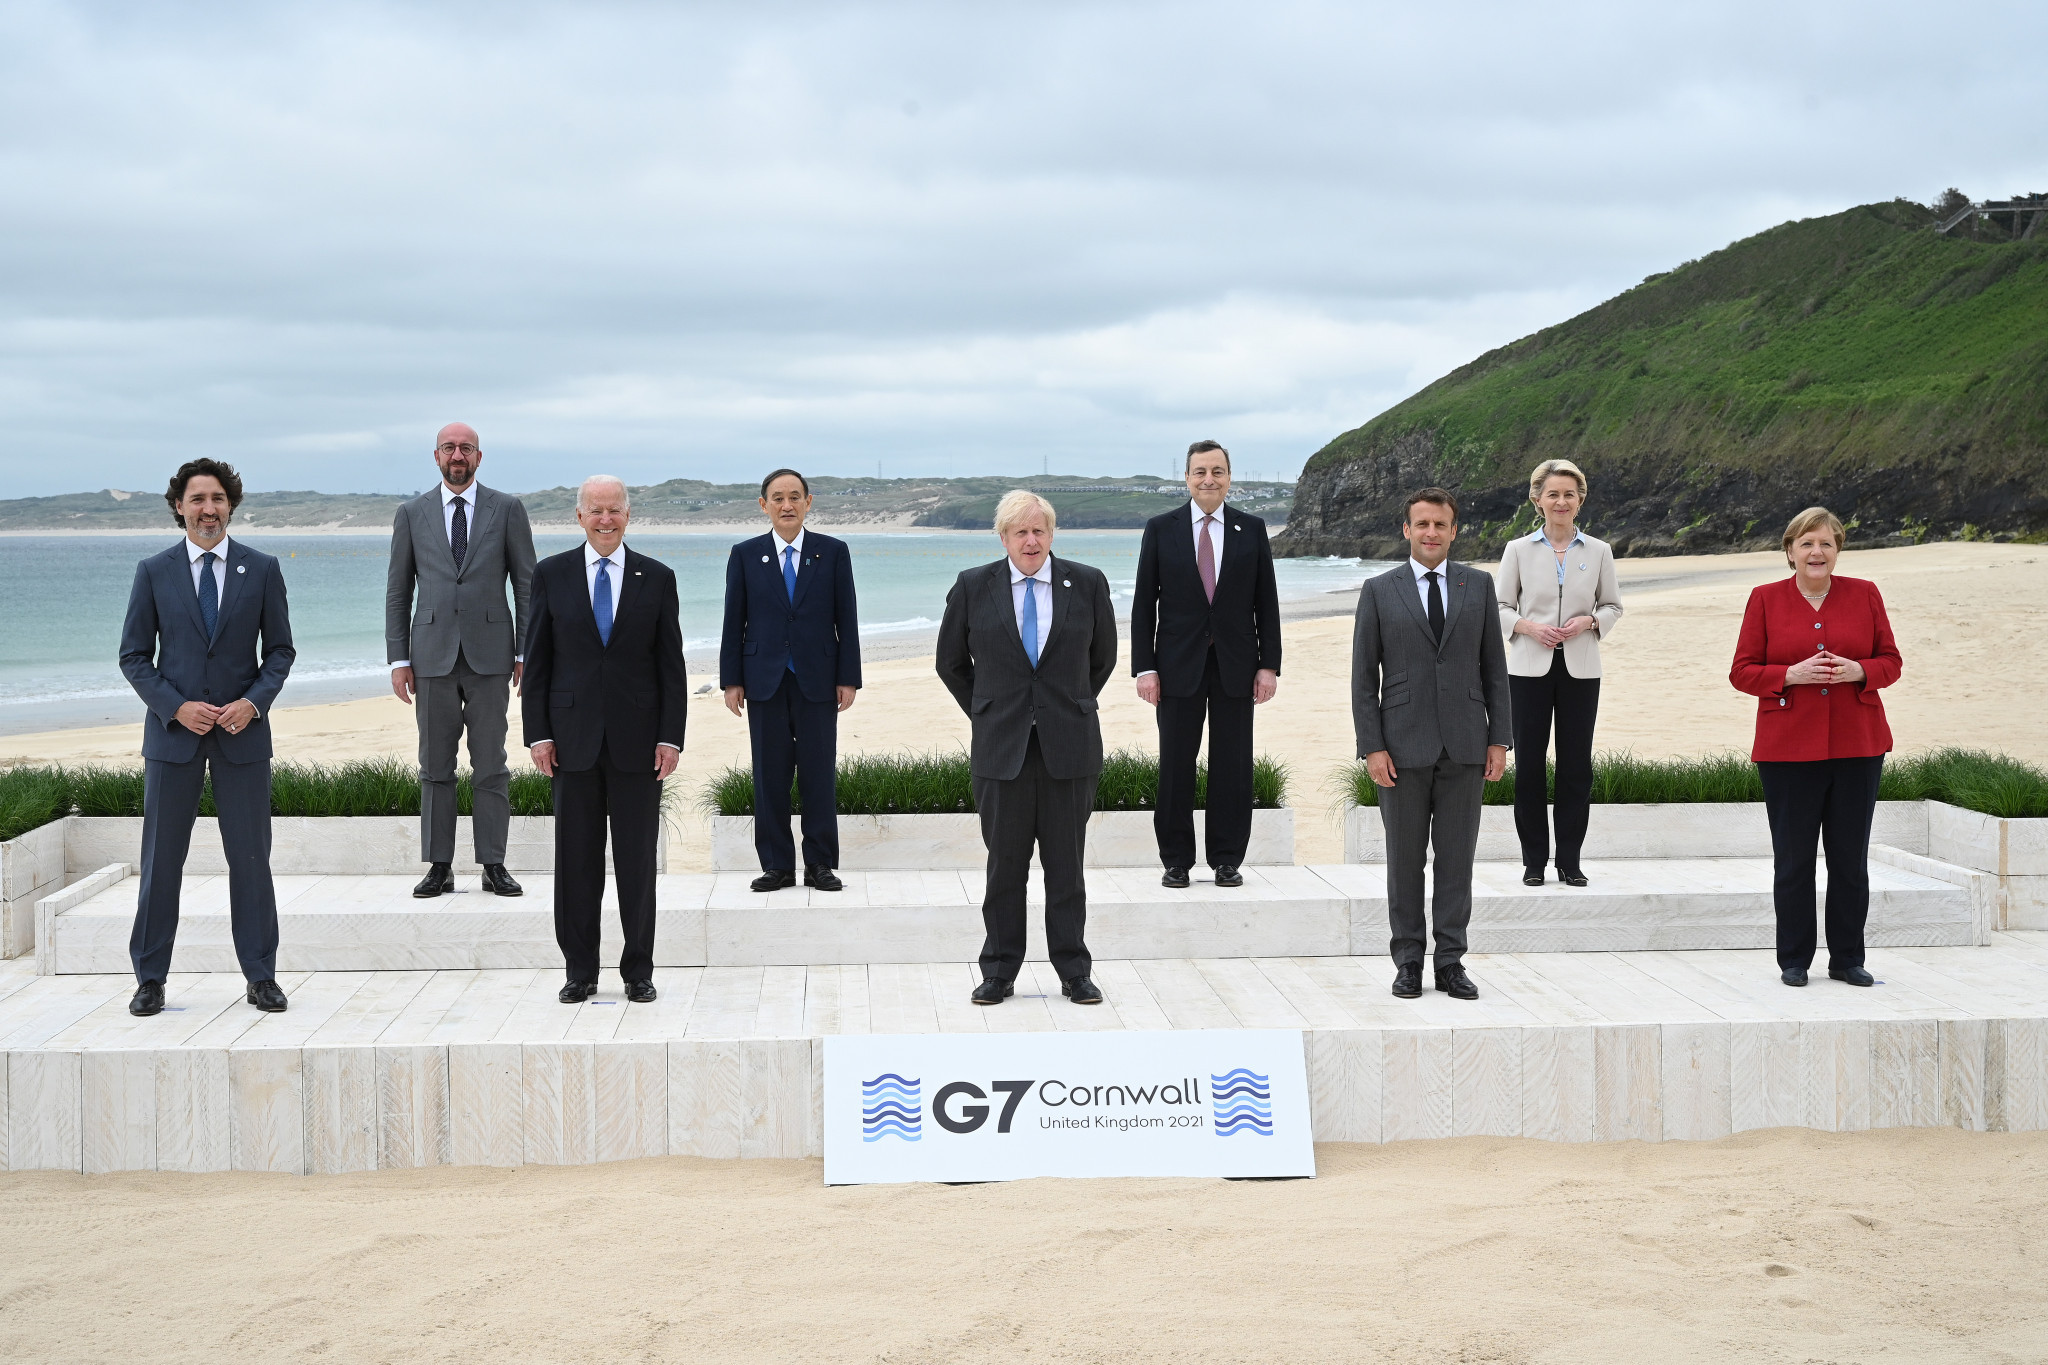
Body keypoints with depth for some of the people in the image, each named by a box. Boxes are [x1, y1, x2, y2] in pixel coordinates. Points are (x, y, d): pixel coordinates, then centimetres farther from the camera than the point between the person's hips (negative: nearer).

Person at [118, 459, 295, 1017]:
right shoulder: (154, 572, 3)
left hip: (243, 732, 0)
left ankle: (261, 977, 11)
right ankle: (150, 978, 12)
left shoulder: (261, 569, 4)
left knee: (251, 857, 3)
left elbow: (280, 650, 7)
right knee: (161, 860, 3)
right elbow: (134, 656, 3)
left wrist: (254, 701, -10)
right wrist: (176, 707, -11)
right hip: (173, 731, 0)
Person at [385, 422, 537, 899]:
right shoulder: (411, 514, 8)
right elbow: (398, 591, 9)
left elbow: (526, 584, 5)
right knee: (435, 768, 4)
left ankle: (494, 865, 7)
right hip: (433, 655, 1)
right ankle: (439, 867, 9)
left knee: (490, 766, 1)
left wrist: (527, 652, -1)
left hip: (489, 654, -1)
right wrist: (398, 658, 3)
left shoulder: (507, 509, 5)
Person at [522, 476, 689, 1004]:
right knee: (576, 861, 5)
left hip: (638, 741, 0)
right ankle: (580, 972, 13)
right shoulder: (551, 574, 5)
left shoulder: (657, 578, 4)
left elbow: (671, 664, 4)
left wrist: (671, 737, -4)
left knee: (637, 861, 4)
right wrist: (538, 733, -2)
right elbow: (536, 660, 5)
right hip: (574, 738, 1)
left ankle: (638, 971, 13)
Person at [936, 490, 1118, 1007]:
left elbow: (1103, 658, 17)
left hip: (1069, 746, 0)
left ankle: (1074, 973, 14)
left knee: (1067, 866, 5)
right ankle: (999, 974, 13)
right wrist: (986, 713, 11)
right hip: (1001, 748, 0)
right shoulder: (972, 587, 2)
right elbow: (951, 663, 13)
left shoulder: (1087, 585, 3)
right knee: (1004, 866, 4)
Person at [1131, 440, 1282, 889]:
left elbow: (1266, 602, 6)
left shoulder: (1252, 529, 6)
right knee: (1175, 766, 2)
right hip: (1179, 666, -1)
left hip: (1236, 666, 1)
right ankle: (1176, 861, 11)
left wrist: (1269, 664, -1)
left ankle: (1227, 860, 13)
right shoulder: (1160, 529, 3)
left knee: (1233, 766, 4)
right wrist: (1144, 667, -5)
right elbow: (1144, 604, 2)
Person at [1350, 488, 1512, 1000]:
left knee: (1457, 857, 4)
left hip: (1464, 746, 1)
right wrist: (1372, 747, -8)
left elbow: (1494, 667, 7)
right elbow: (1363, 676, 0)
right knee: (1405, 859, 4)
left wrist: (1499, 741, 1)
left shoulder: (1478, 585, 7)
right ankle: (1408, 963, 13)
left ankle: (1451, 963, 11)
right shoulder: (1379, 591, 2)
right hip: (1404, 746, -1)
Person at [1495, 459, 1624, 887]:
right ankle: (1534, 860, 10)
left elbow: (1613, 605, 12)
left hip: (1580, 669, 1)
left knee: (1576, 765, 1)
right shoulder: (1518, 550, 3)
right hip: (1529, 668, -1)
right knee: (1528, 764, 0)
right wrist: (1528, 626, -12)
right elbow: (1501, 606, 6)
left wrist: (1589, 621, -9)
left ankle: (1569, 860, 11)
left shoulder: (1598, 552, 6)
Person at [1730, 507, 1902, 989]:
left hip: (1857, 747, 1)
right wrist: (1792, 674, -15)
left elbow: (1891, 661, 8)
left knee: (1851, 858, 5)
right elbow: (1742, 672, 2)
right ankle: (1794, 961, 14)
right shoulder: (1765, 599, 3)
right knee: (1793, 859, 2)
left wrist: (1857, 671, -12)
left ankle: (1847, 959, 16)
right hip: (1788, 747, -1)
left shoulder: (1864, 594, 7)